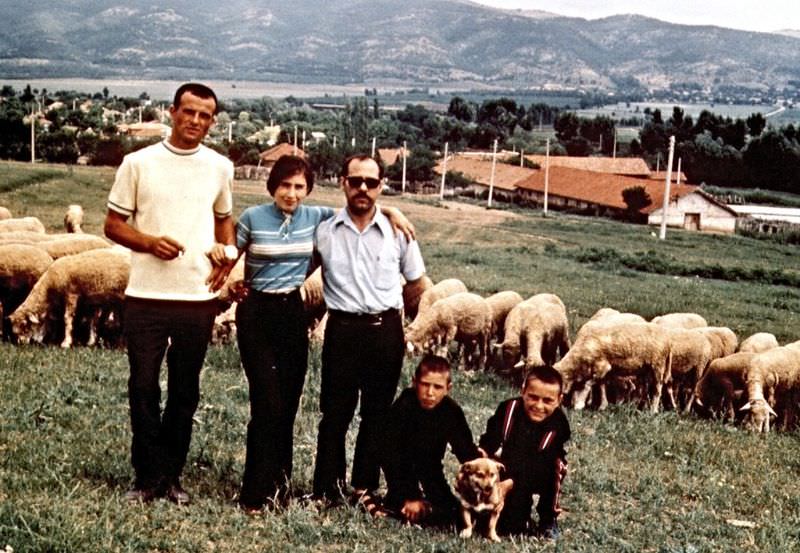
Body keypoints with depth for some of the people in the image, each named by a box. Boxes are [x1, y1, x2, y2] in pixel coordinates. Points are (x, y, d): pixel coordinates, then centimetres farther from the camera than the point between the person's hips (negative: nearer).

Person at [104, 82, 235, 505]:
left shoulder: (220, 168, 7)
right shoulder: (138, 163, 0)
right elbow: (113, 224, 3)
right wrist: (149, 242, -16)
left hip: (198, 297, 2)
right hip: (145, 296, -2)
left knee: (185, 392, 9)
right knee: (143, 389, 2)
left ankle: (171, 476, 21)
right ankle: (148, 478, 14)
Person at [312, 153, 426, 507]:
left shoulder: (397, 231, 1)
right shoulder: (324, 231, 0)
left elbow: (416, 283, 11)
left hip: (386, 330, 1)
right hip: (342, 329, -1)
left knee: (378, 412, 8)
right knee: (335, 412, 2)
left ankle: (365, 487, 20)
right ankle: (327, 489, 12)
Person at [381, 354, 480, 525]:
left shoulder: (452, 412, -15)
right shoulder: (403, 407, -25)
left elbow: (467, 451, -12)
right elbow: (391, 455, -24)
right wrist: (409, 498, -25)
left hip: (431, 474, 4)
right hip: (402, 471, -4)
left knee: (451, 514, -6)